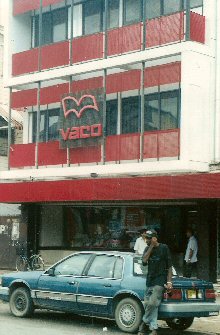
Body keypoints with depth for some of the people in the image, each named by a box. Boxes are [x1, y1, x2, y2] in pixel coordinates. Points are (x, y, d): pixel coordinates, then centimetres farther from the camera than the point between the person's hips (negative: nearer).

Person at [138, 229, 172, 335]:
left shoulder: (164, 248, -1)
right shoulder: (147, 248, 14)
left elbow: (169, 266, -2)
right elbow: (144, 261, -5)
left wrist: (169, 282, -10)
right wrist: (151, 247, -7)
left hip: (160, 281, -5)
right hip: (150, 280, 5)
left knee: (152, 303, -19)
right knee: (148, 304, -2)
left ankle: (144, 322, -2)